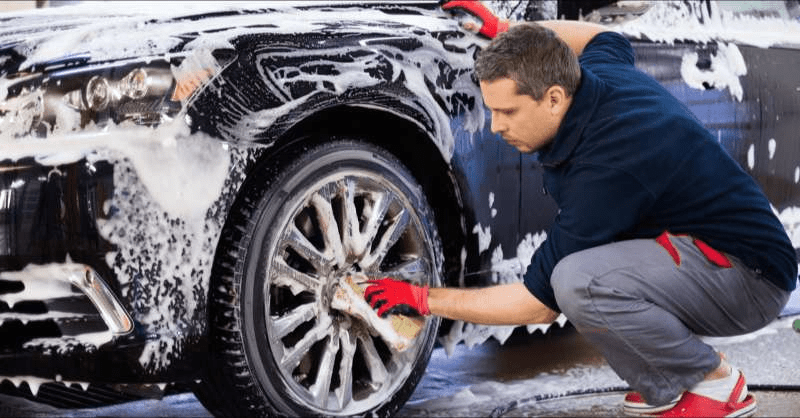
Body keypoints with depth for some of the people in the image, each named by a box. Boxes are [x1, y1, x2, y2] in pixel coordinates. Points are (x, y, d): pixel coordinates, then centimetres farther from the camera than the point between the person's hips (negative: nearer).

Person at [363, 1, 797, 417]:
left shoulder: (606, 170, -30)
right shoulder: (598, 70, -5)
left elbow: (539, 303, -22)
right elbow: (604, 37, 25)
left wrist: (423, 298, -14)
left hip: (752, 276, -10)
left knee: (578, 280, -32)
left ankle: (715, 382, -9)